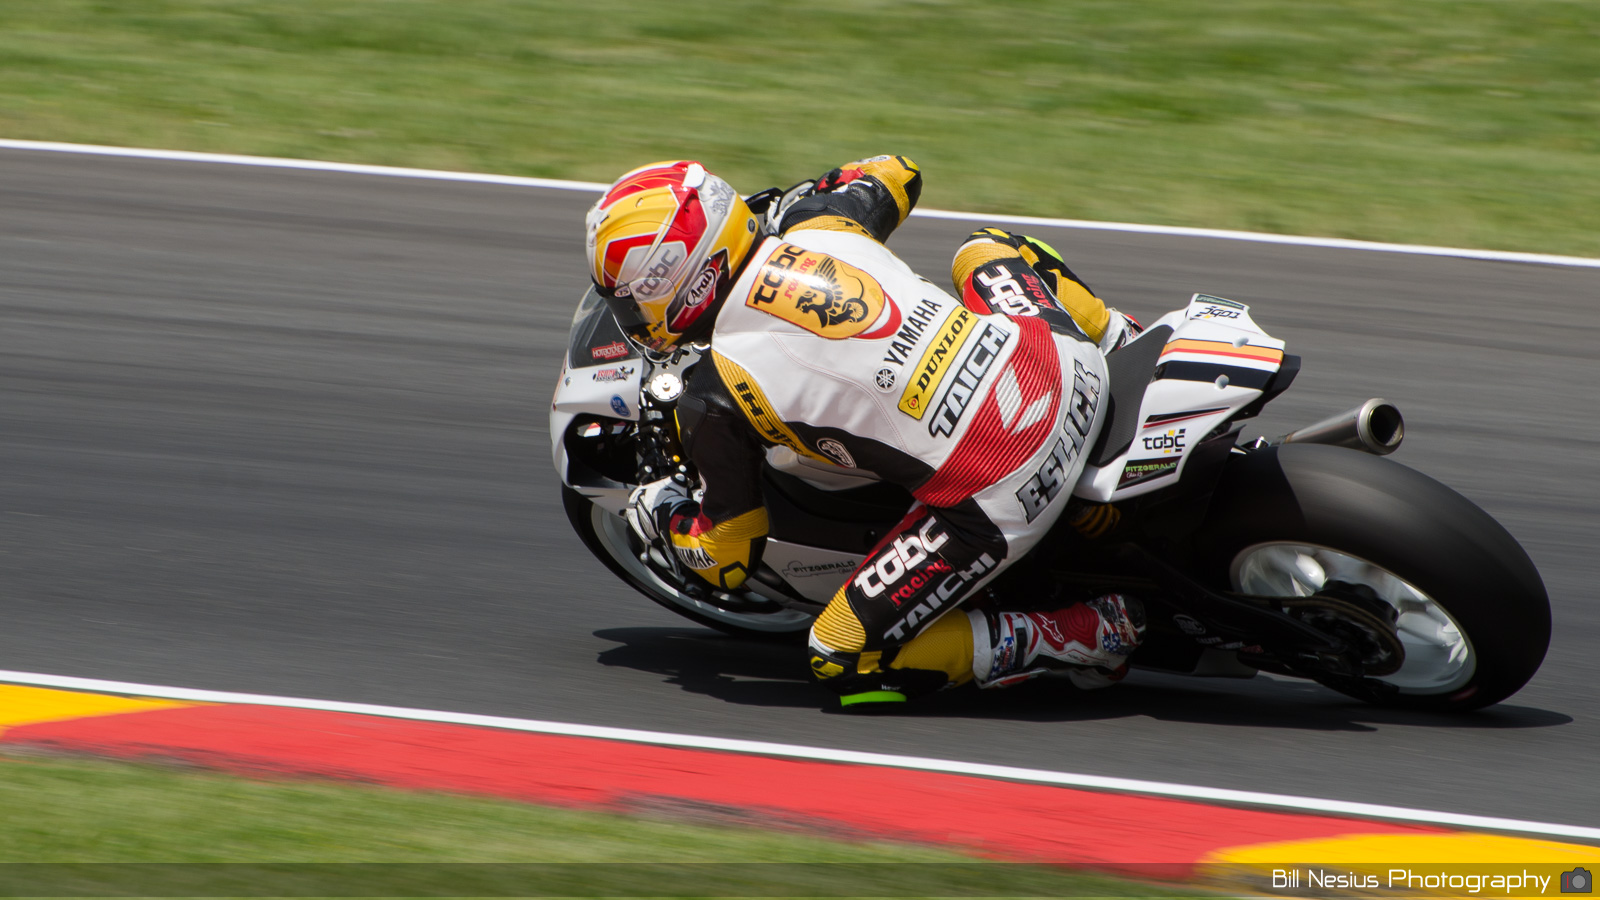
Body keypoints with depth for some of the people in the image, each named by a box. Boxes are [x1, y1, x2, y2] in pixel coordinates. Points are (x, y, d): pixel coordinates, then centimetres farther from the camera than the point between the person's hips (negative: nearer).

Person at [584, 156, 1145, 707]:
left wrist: (662, 516, 24)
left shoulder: (714, 403, -7)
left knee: (845, 663, 7)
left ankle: (1091, 636, 1)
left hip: (995, 503, -7)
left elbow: (728, 564, 4)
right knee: (989, 248, 36)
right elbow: (900, 174, 30)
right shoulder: (815, 224, 6)